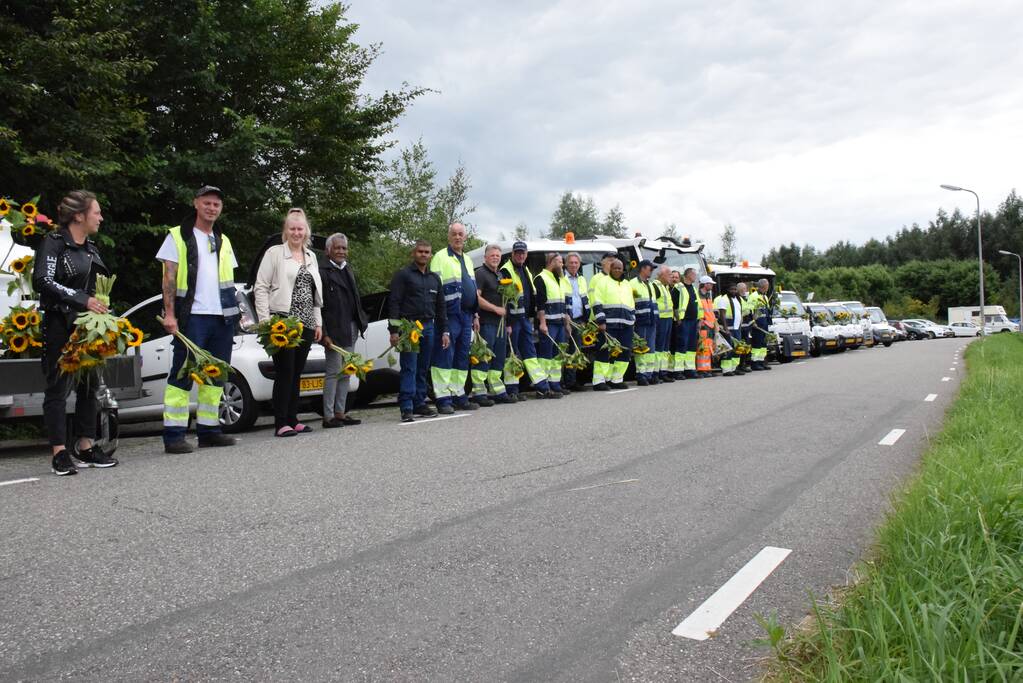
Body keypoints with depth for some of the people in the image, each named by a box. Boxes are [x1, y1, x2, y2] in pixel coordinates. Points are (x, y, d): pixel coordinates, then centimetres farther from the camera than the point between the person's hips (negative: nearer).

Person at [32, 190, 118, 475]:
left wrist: (100, 307, 9)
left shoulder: (91, 248, 15)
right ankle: (60, 454, -2)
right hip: (60, 325, -7)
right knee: (58, 388, -4)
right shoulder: (54, 242, -7)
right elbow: (42, 281, -17)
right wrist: (82, 300, -21)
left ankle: (85, 447, 17)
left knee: (89, 386, 9)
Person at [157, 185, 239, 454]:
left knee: (215, 375, 8)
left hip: (222, 317, 6)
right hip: (192, 317, -6)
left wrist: (234, 314, 13)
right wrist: (169, 314, -12)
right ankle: (173, 435, -6)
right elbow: (169, 278, -3)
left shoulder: (223, 241, 21)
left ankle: (208, 430, 15)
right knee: (183, 374, -8)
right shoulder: (178, 236, 4)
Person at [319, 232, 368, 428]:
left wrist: (361, 321, 10)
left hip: (350, 329, 8)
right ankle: (328, 416, 1)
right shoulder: (322, 272, -10)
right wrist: (324, 334, -19)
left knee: (346, 374, 12)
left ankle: (340, 413, 20)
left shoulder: (348, 270, 16)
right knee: (333, 372, -5)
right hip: (333, 330, -8)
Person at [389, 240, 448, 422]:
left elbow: (441, 306, 21)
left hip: (428, 327, 6)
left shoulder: (435, 278, 18)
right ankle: (406, 407, -9)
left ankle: (419, 403, 15)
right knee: (409, 368, -9)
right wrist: (394, 330, -13)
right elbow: (394, 303, -5)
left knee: (423, 369, 9)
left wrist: (444, 331, 14)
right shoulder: (403, 275, 0)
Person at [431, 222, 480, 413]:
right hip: (449, 316, -8)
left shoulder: (467, 260, 21)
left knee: (462, 358, 10)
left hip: (466, 316, 8)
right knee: (445, 357, -7)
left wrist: (475, 315, 20)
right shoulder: (440, 257, -4)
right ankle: (443, 399, -5)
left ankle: (459, 396, 17)